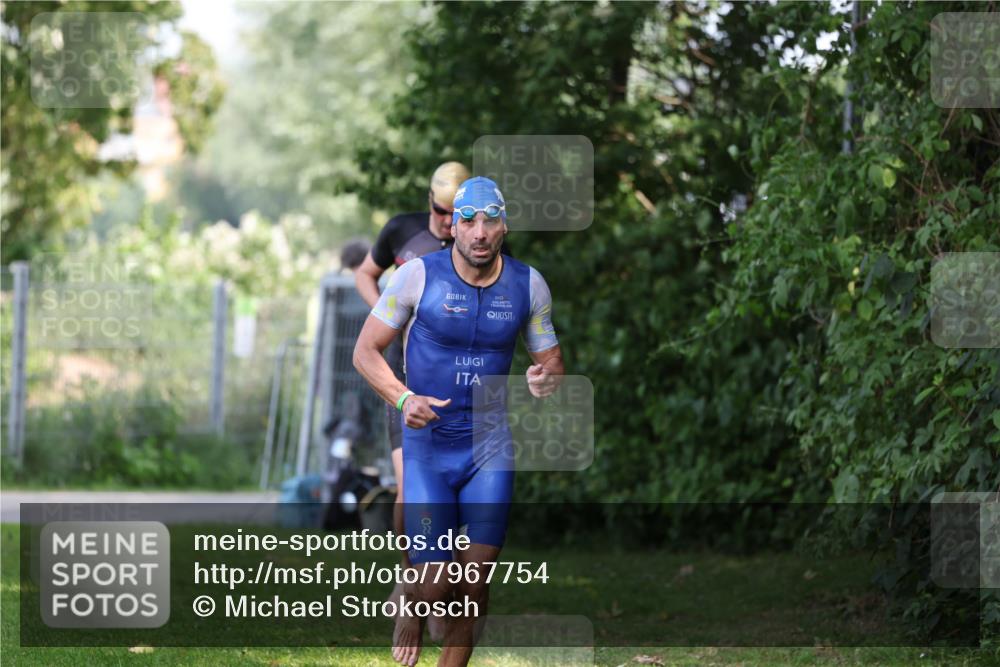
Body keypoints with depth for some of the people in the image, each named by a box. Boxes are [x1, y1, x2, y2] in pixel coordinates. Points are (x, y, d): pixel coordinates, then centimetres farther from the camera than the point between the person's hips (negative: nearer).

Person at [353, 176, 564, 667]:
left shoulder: (528, 285, -1)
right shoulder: (419, 276, -10)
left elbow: (551, 361, 11)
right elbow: (365, 351, -4)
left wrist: (545, 379, -15)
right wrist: (404, 399, -21)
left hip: (491, 447, 3)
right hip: (428, 446, -3)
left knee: (475, 578, 1)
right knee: (434, 584, -7)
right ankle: (410, 607, 29)